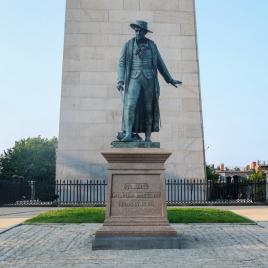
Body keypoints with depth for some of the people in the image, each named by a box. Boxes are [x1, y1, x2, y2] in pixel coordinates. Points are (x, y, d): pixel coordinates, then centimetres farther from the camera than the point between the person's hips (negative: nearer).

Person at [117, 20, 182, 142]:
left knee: (149, 108, -1)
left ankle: (148, 137, 3)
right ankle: (128, 134, -22)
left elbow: (160, 64, 19)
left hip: (149, 79, 2)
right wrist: (120, 80, -9)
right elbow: (121, 63, 4)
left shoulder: (152, 45, 14)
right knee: (130, 105, -19)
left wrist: (170, 79, 21)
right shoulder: (128, 45, 10)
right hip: (134, 78, -1)